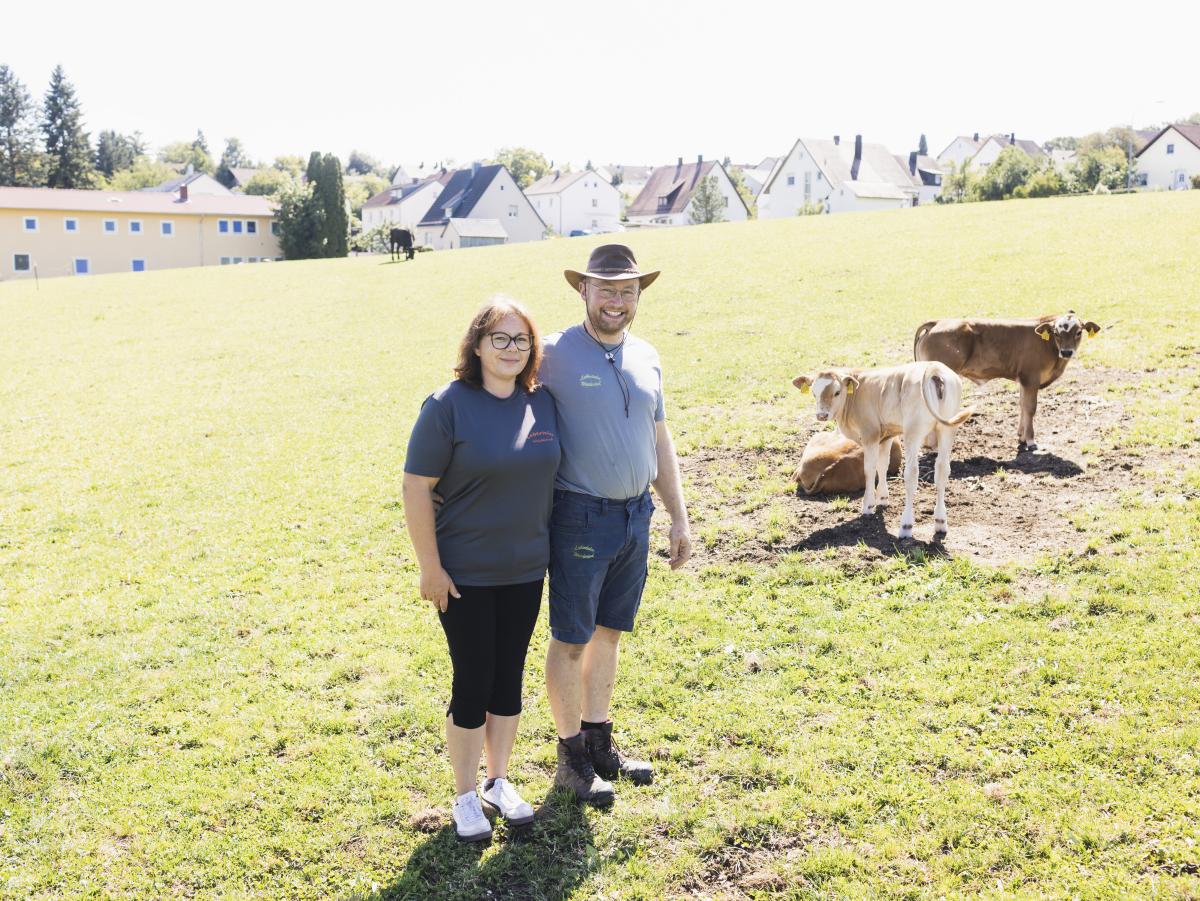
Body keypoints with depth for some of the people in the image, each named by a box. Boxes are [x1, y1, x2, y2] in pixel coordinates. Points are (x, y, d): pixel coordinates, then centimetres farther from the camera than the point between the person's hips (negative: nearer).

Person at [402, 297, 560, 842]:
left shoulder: (541, 403, 1)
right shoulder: (449, 406, -14)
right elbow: (416, 488, -14)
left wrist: (549, 547, 12)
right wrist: (430, 568, -14)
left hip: (525, 571, 5)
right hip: (464, 575, -5)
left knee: (508, 678, 15)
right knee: (473, 683, 4)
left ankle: (499, 782, 33)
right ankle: (466, 797, 23)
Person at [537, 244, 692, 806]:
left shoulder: (646, 358, 8)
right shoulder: (555, 355, -11)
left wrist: (678, 517, 14)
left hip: (636, 516, 6)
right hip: (580, 518, -6)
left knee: (608, 633, 17)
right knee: (571, 639, 5)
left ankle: (599, 742, 32)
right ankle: (571, 758, 21)